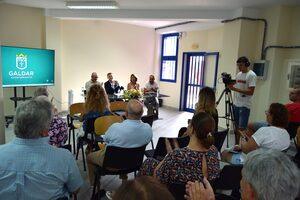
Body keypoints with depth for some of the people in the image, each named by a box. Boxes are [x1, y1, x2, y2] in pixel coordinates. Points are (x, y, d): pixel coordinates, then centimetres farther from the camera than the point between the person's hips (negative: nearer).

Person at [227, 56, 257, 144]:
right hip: (236, 104, 7)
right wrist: (231, 86, -1)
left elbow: (250, 92, -18)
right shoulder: (238, 74, 13)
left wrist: (235, 89, -23)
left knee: (242, 128, -10)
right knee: (236, 127, 11)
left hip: (244, 106, -7)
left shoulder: (251, 75, -10)